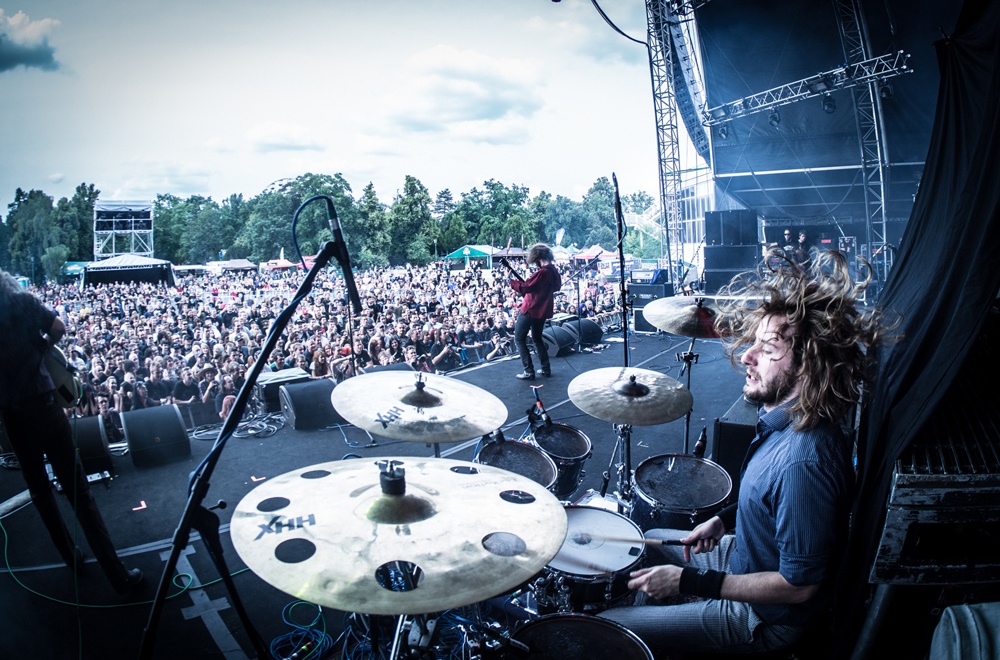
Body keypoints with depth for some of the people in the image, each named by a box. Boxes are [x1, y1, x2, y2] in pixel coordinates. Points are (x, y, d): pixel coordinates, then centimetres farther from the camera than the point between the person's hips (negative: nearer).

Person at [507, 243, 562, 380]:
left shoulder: (541, 273, -22)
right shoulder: (555, 272, 4)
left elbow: (523, 288, -24)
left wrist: (510, 279, -12)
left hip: (530, 310, -8)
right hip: (543, 311, 8)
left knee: (519, 339, 2)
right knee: (537, 338, 24)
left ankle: (529, 371, -1)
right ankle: (546, 369, 21)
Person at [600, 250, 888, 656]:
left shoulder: (803, 460, -37)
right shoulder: (785, 417, -7)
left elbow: (799, 585, -29)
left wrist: (689, 582, -26)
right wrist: (724, 519, 3)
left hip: (767, 618, -9)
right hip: (747, 554, 9)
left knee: (605, 628, -4)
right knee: (651, 542, 26)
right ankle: (650, 624, 45)